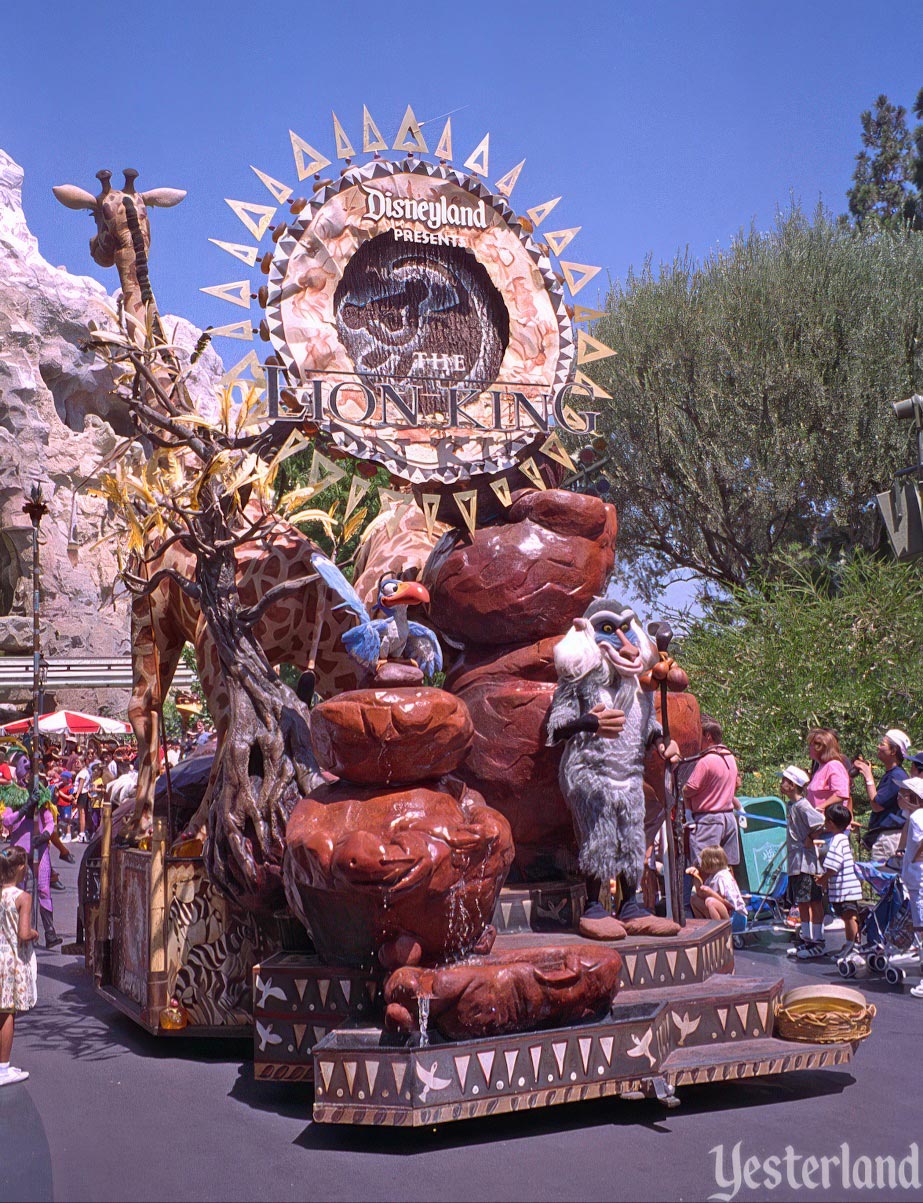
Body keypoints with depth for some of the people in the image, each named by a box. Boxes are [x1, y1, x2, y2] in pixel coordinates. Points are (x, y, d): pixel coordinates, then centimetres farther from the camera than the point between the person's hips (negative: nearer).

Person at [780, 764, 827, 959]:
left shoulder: (802, 806, -17)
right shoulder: (792, 805, 12)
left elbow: (821, 823, -29)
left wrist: (810, 838, -18)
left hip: (806, 861, -10)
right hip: (796, 863, 10)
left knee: (814, 902, -2)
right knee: (801, 902, 15)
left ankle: (818, 943, 4)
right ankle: (807, 939, 25)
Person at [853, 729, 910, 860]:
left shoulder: (897, 776, -18)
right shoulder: (889, 774, 14)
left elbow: (876, 805, -19)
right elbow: (875, 798, 19)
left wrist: (868, 777, -11)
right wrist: (865, 773, 15)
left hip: (889, 835, -10)